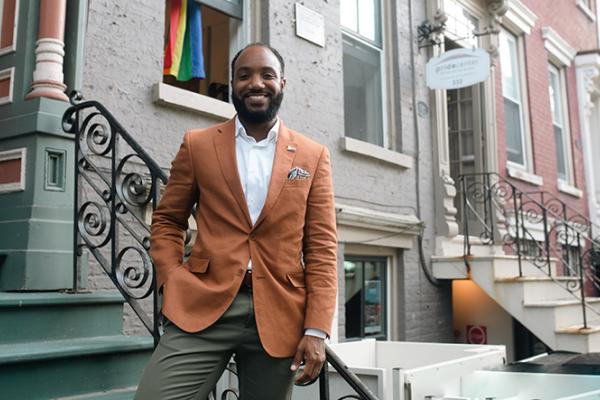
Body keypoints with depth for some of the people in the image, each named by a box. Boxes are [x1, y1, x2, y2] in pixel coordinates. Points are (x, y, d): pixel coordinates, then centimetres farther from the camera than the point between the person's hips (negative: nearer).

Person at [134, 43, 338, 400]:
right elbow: (167, 221, 13)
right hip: (203, 307, 0)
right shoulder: (198, 145, 7)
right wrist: (172, 282, -4)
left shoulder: (313, 156, 7)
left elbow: (321, 247, 3)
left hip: (278, 315, 1)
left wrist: (316, 329, -4)